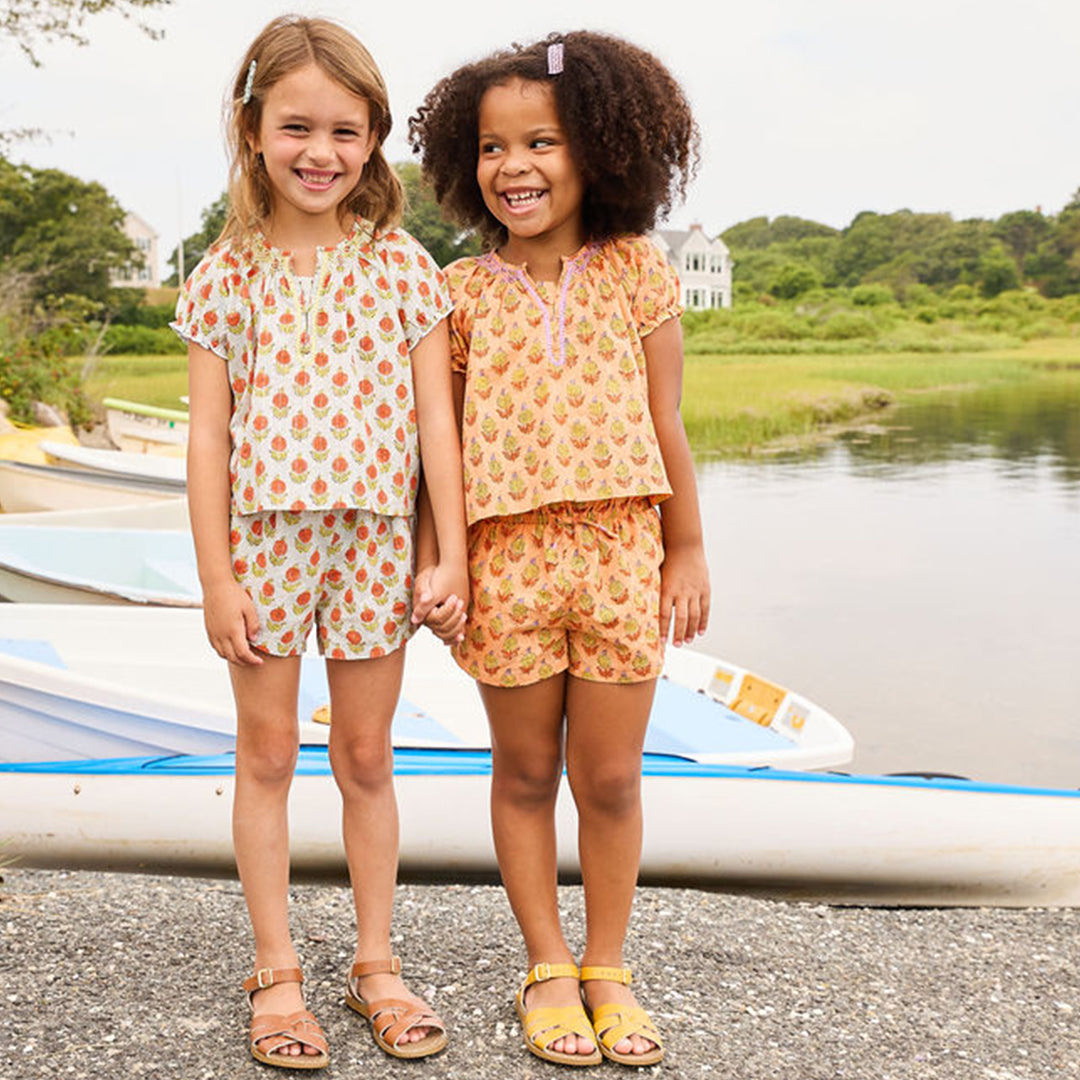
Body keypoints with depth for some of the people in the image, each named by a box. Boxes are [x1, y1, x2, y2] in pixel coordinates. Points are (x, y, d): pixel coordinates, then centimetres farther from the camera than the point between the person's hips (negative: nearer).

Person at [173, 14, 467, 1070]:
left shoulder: (403, 266, 2)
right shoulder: (226, 274, 1)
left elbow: (434, 417, 1)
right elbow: (208, 432, -1)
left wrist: (451, 552, -3)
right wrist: (215, 572, -5)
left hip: (374, 537, 0)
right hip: (262, 535, 0)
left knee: (366, 758, 10)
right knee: (265, 754, 7)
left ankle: (375, 964, 23)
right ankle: (276, 972, 20)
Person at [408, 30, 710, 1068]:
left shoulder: (636, 271, 3)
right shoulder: (465, 291, 3)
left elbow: (663, 423, 6)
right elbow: (441, 437, 6)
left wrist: (688, 551, 6)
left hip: (620, 551, 0)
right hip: (506, 556, 0)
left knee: (610, 778, 7)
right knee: (525, 771, 10)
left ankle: (607, 969, 26)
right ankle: (546, 968, 27)